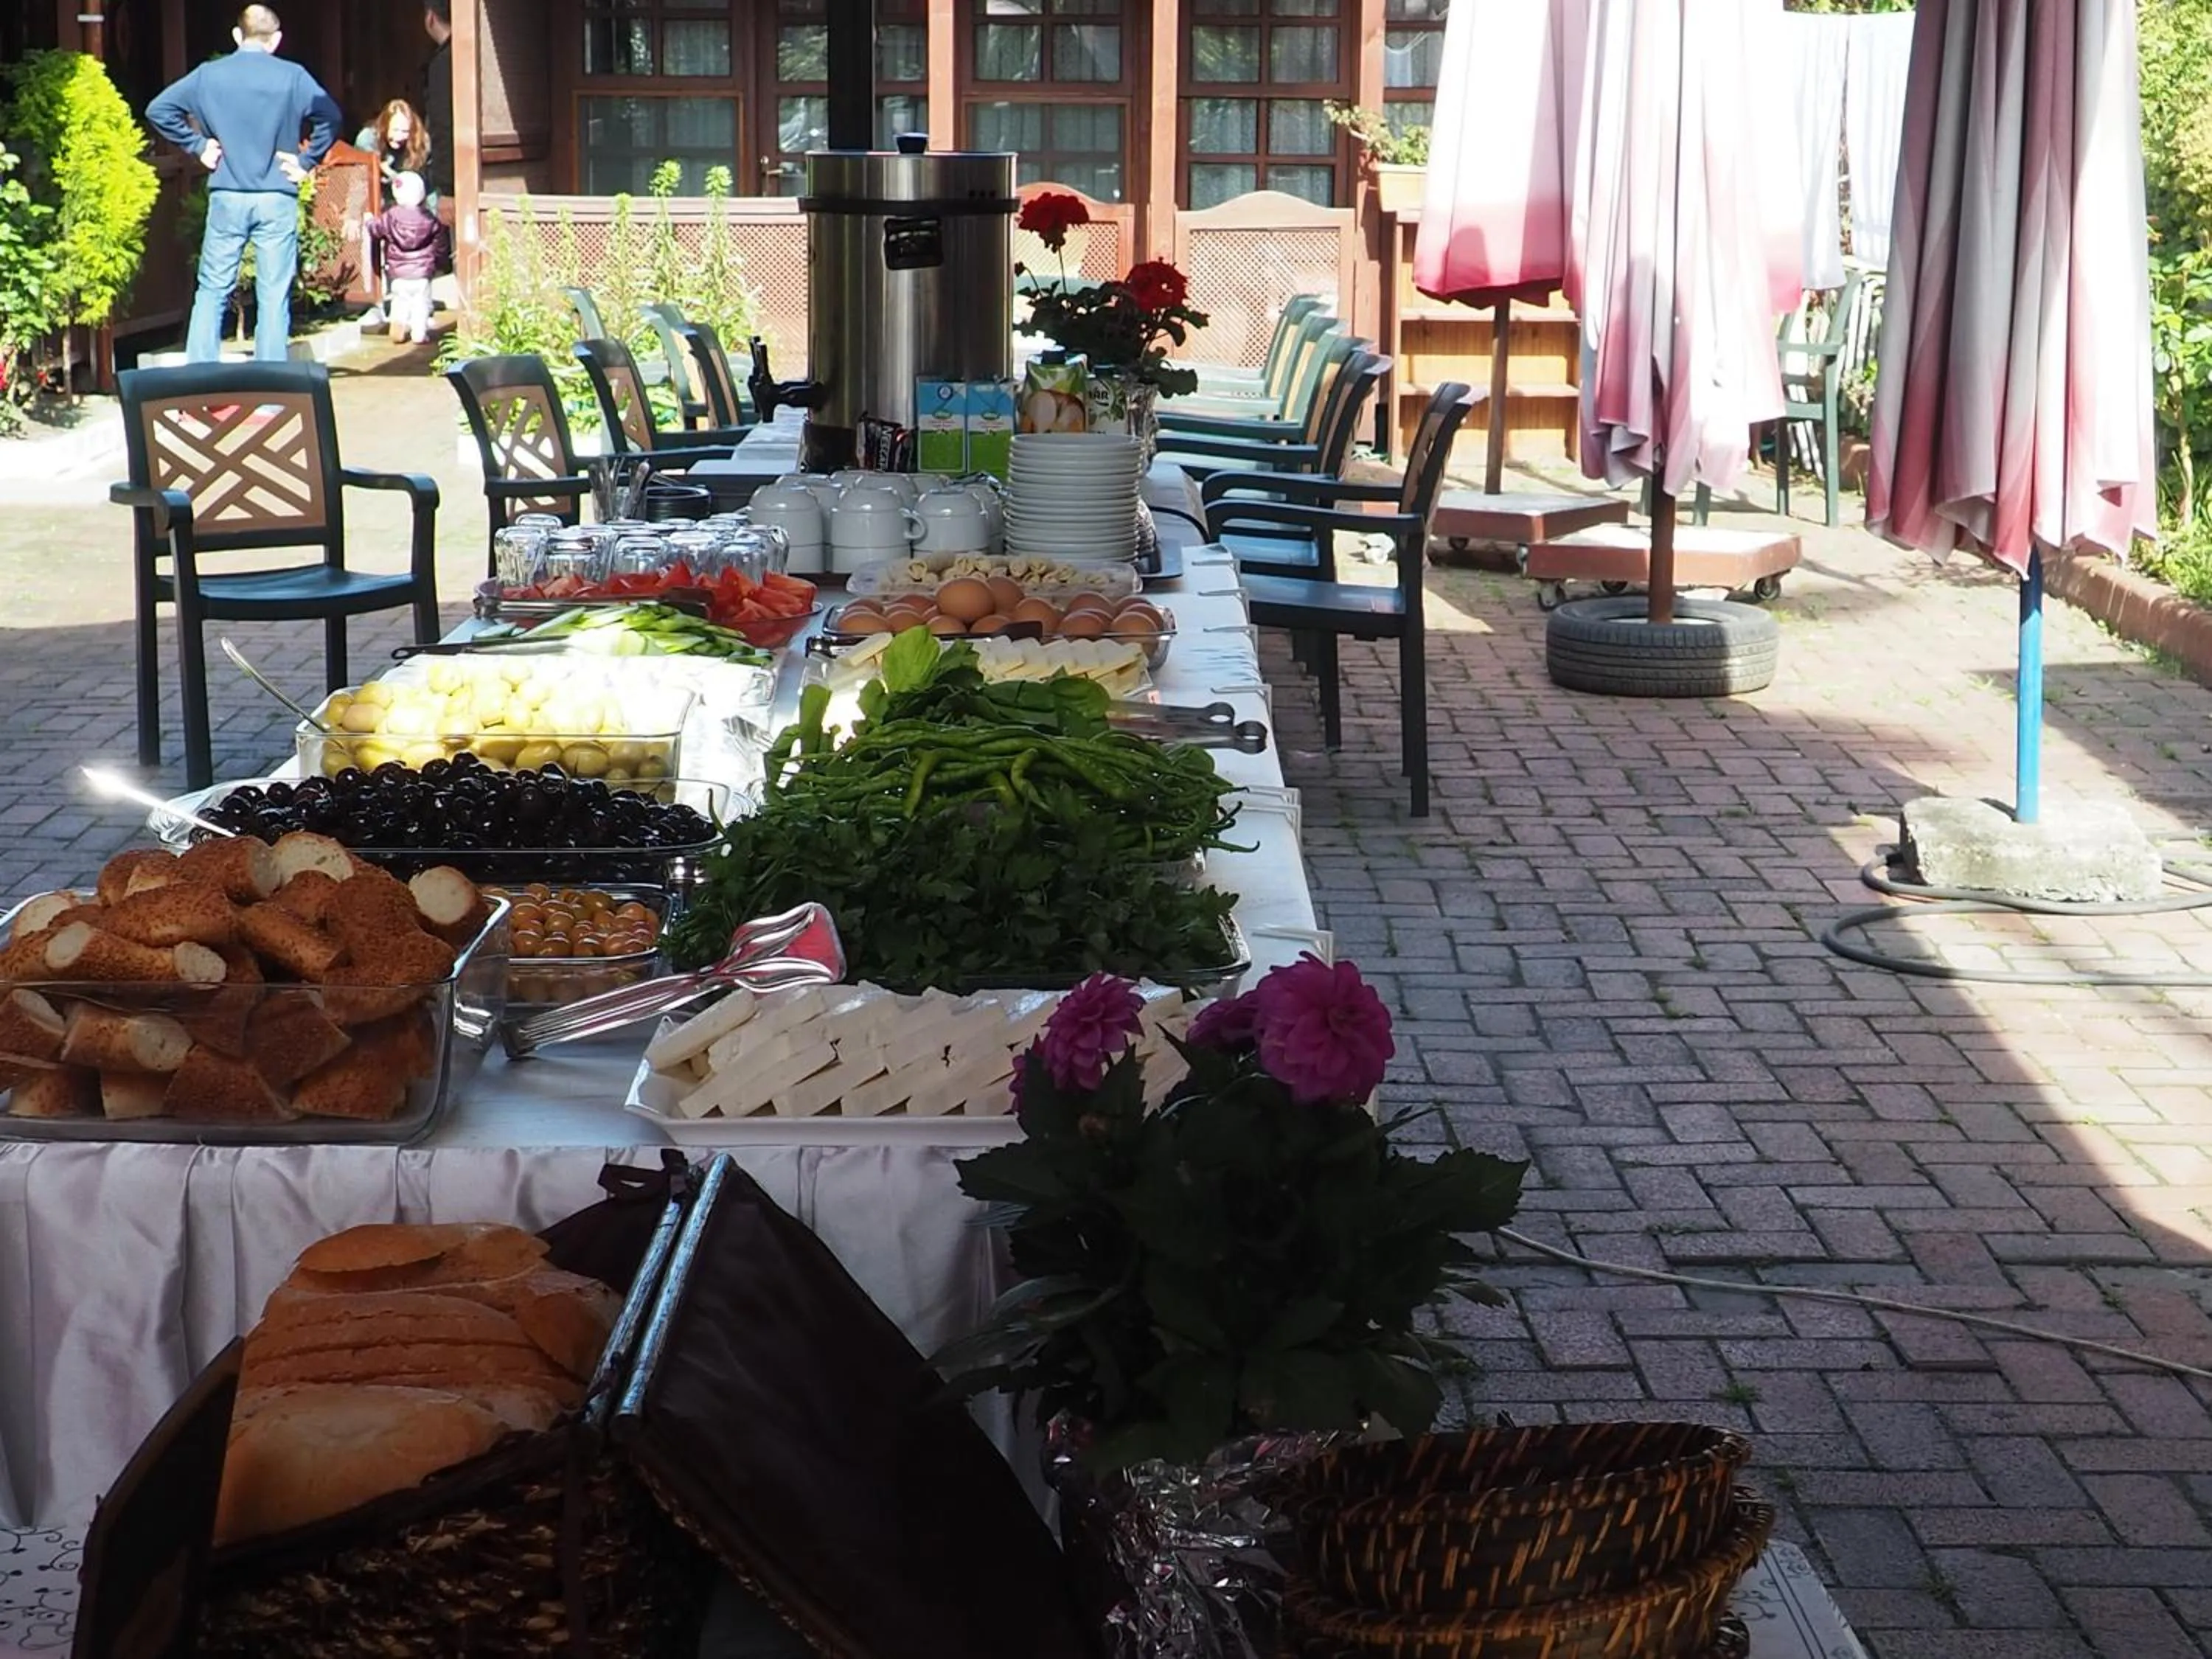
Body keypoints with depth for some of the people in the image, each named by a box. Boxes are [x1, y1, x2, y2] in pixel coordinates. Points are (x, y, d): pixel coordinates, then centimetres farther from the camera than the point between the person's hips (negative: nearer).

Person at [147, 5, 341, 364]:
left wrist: (197, 146, 8)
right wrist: (306, 161, 0)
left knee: (213, 290, 8)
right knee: (274, 295, 2)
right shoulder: (293, 77, -1)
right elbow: (330, 117, -7)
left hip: (227, 198, 1)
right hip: (277, 200, -1)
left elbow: (158, 110, 3)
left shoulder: (209, 75, 4)